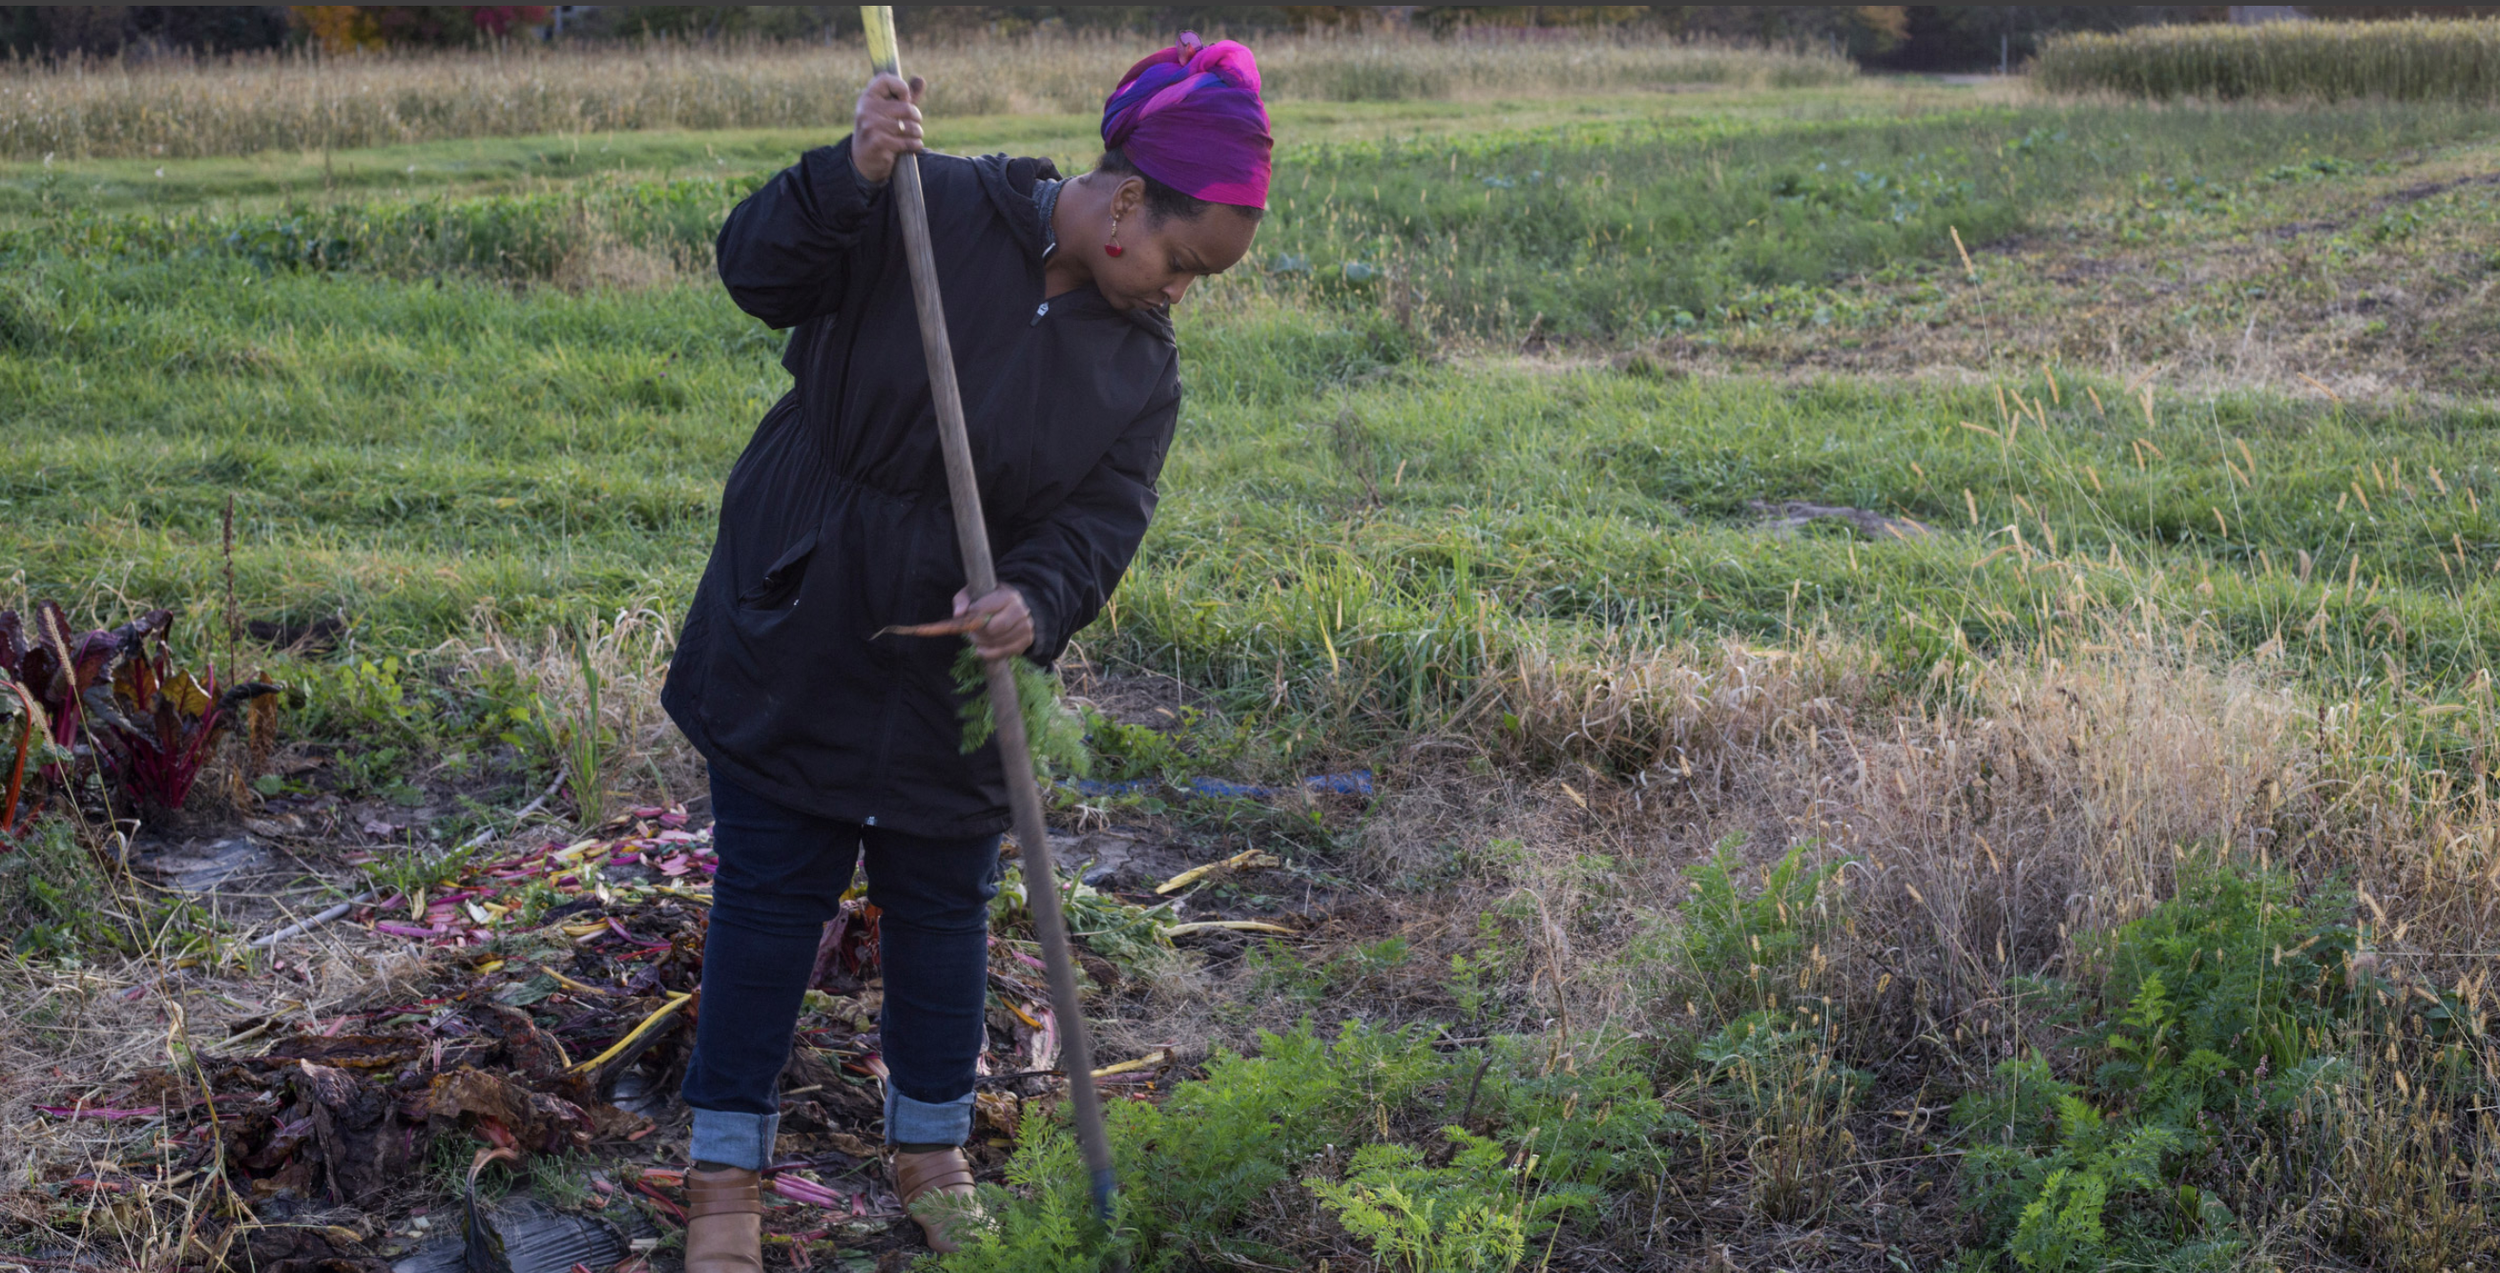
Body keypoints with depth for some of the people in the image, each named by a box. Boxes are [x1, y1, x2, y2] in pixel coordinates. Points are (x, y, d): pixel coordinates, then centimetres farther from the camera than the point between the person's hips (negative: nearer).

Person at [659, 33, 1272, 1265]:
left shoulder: (1144, 361, -1)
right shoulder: (932, 211, -14)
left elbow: (1102, 517, -6)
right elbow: (756, 269, -16)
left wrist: (1037, 599, -26)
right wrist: (847, 175, -33)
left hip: (951, 674, 4)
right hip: (796, 640, -3)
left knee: (943, 907, 13)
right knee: (769, 897, 4)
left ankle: (932, 1149, 33)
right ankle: (727, 1168, 19)